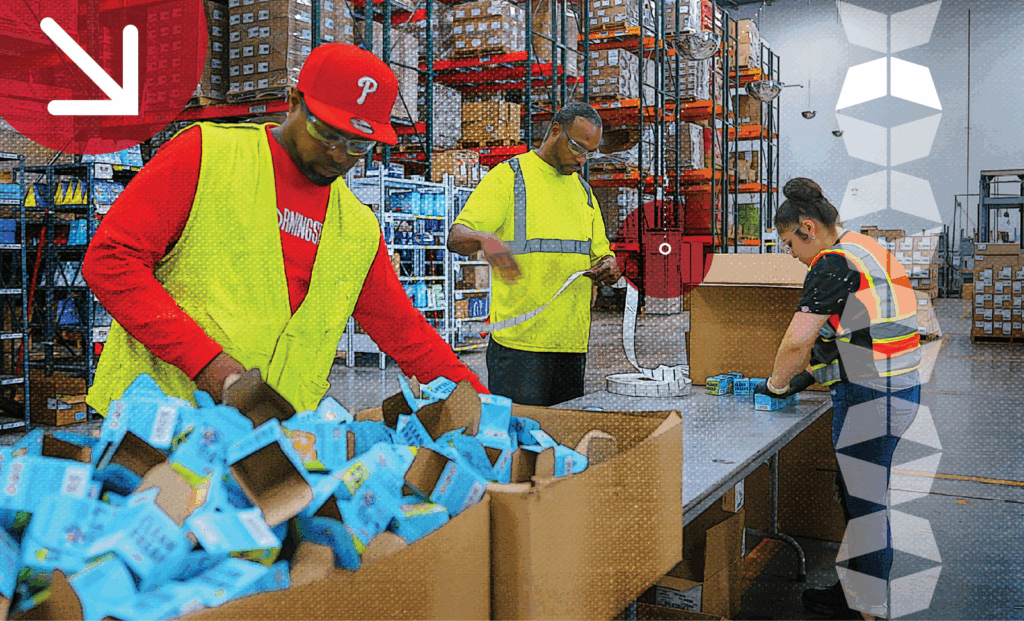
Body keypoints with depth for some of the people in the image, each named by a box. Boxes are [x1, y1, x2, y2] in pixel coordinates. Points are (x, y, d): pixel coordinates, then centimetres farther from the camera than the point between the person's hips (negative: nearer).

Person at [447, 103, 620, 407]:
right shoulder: (508, 176, -1)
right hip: (518, 341, -6)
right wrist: (484, 238, -34)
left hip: (573, 343, 6)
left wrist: (608, 268, -2)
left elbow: (600, 255, 23)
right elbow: (456, 237, -11)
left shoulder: (583, 190, 19)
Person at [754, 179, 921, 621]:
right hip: (898, 388, 10)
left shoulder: (833, 263, -16)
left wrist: (777, 383, -2)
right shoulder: (865, 250, 15)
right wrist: (811, 375, 21)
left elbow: (798, 339, -19)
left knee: (862, 502, 2)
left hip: (871, 397, -10)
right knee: (855, 493, 19)